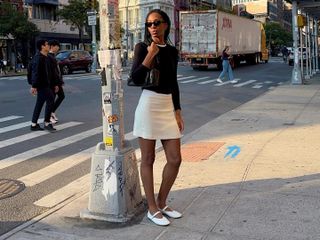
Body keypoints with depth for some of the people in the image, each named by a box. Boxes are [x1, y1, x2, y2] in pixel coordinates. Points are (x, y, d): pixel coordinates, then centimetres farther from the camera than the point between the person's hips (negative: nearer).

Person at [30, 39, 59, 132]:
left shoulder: (46, 57, 17)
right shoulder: (38, 58, -14)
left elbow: (49, 73, 21)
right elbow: (36, 72, -20)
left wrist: (54, 84, 21)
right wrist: (34, 86, -24)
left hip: (46, 84, 10)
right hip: (42, 85, -10)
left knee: (39, 103, 10)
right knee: (50, 100, -11)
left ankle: (34, 124, 15)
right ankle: (47, 123, -5)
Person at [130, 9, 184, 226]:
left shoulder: (172, 51, 12)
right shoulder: (142, 47, -1)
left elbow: (174, 83, 15)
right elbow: (135, 78, -13)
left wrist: (178, 112, 12)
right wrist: (151, 53, -15)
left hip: (168, 106, 5)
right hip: (149, 104, -5)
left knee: (175, 159, 4)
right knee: (148, 159, 3)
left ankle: (162, 203, 23)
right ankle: (152, 209, 14)